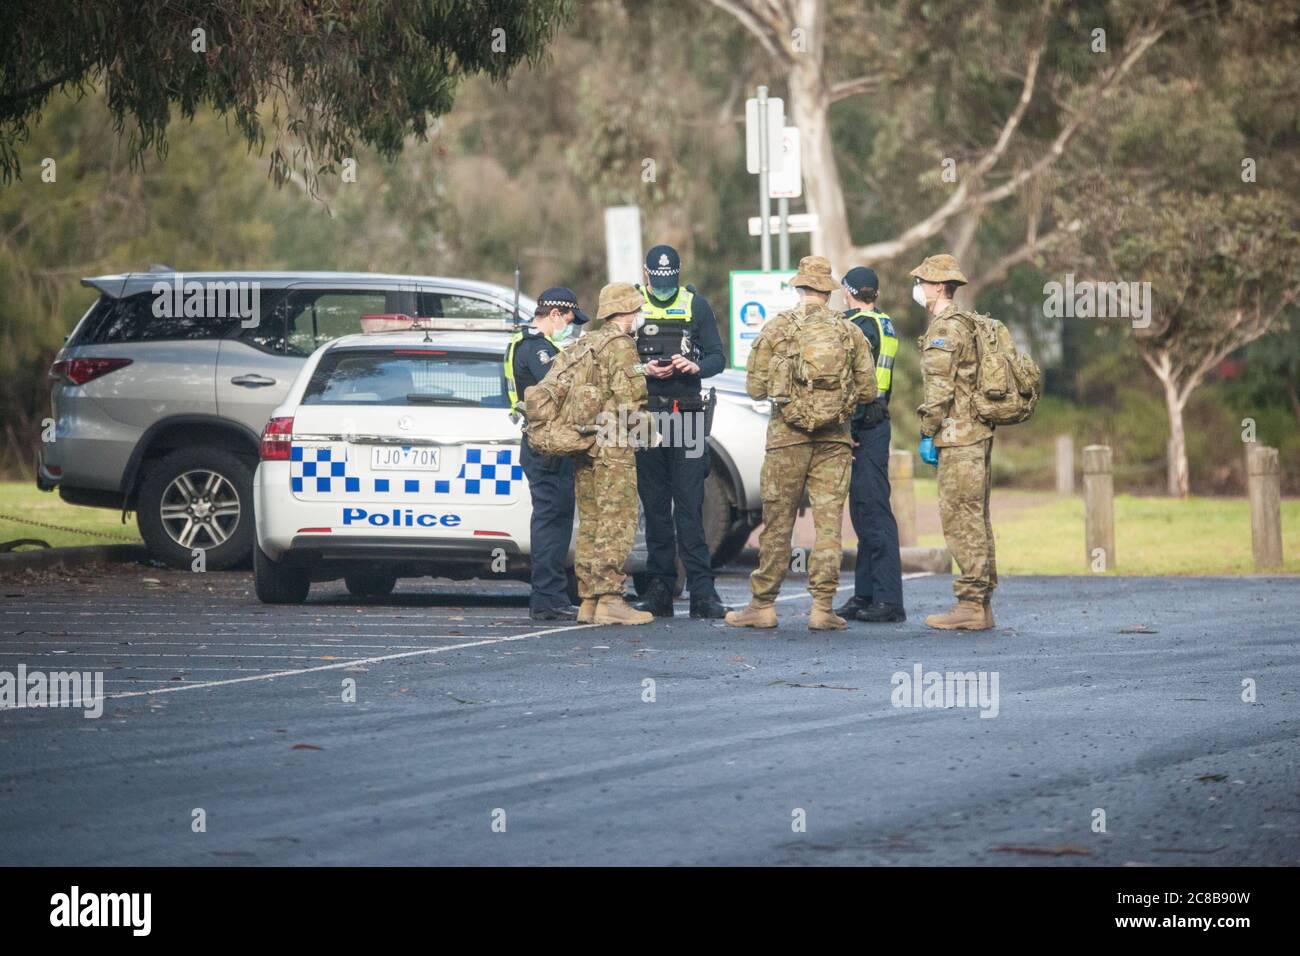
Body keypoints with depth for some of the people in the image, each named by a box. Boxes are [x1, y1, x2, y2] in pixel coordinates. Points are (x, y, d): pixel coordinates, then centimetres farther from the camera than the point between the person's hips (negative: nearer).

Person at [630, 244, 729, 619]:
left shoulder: (696, 306, 8)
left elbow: (718, 358, 6)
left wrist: (696, 366, -15)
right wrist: (643, 369, -13)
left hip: (687, 417, -1)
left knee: (689, 506, -6)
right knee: (655, 506, 4)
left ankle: (702, 591, -8)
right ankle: (659, 589, 8)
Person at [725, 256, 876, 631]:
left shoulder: (777, 328, -2)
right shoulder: (851, 332, 3)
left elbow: (755, 388, 1)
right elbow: (868, 391, 5)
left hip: (788, 435, -1)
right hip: (835, 438, 1)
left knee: (777, 523, 5)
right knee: (828, 523, 3)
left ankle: (763, 605, 8)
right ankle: (823, 607, -1)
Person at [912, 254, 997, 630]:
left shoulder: (945, 329, -12)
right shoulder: (967, 324, 18)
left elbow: (940, 389, -18)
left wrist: (927, 434, -12)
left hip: (959, 439, -10)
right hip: (978, 433, 10)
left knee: (961, 519, -9)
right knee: (976, 519, 11)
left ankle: (970, 606, -10)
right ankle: (982, 603, 14)